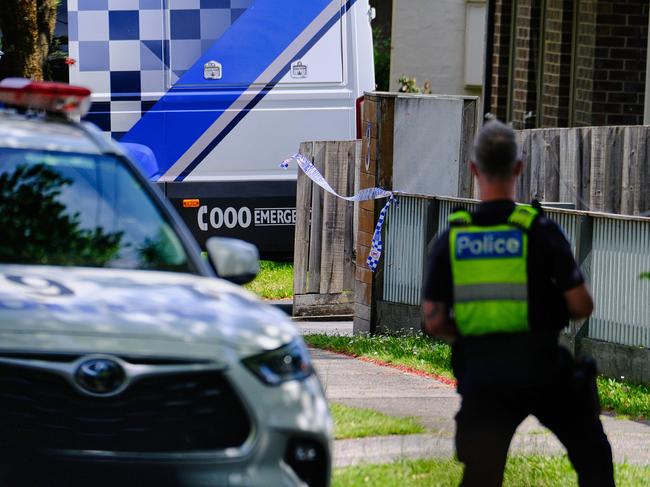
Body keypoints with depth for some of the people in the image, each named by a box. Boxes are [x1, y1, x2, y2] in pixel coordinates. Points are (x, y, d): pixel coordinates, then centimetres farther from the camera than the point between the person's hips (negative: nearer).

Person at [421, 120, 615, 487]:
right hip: (541, 369, -2)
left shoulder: (451, 239, 0)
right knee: (593, 457, 17)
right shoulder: (541, 231, -7)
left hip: (480, 374, 2)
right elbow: (581, 306, -8)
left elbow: (433, 322, -1)